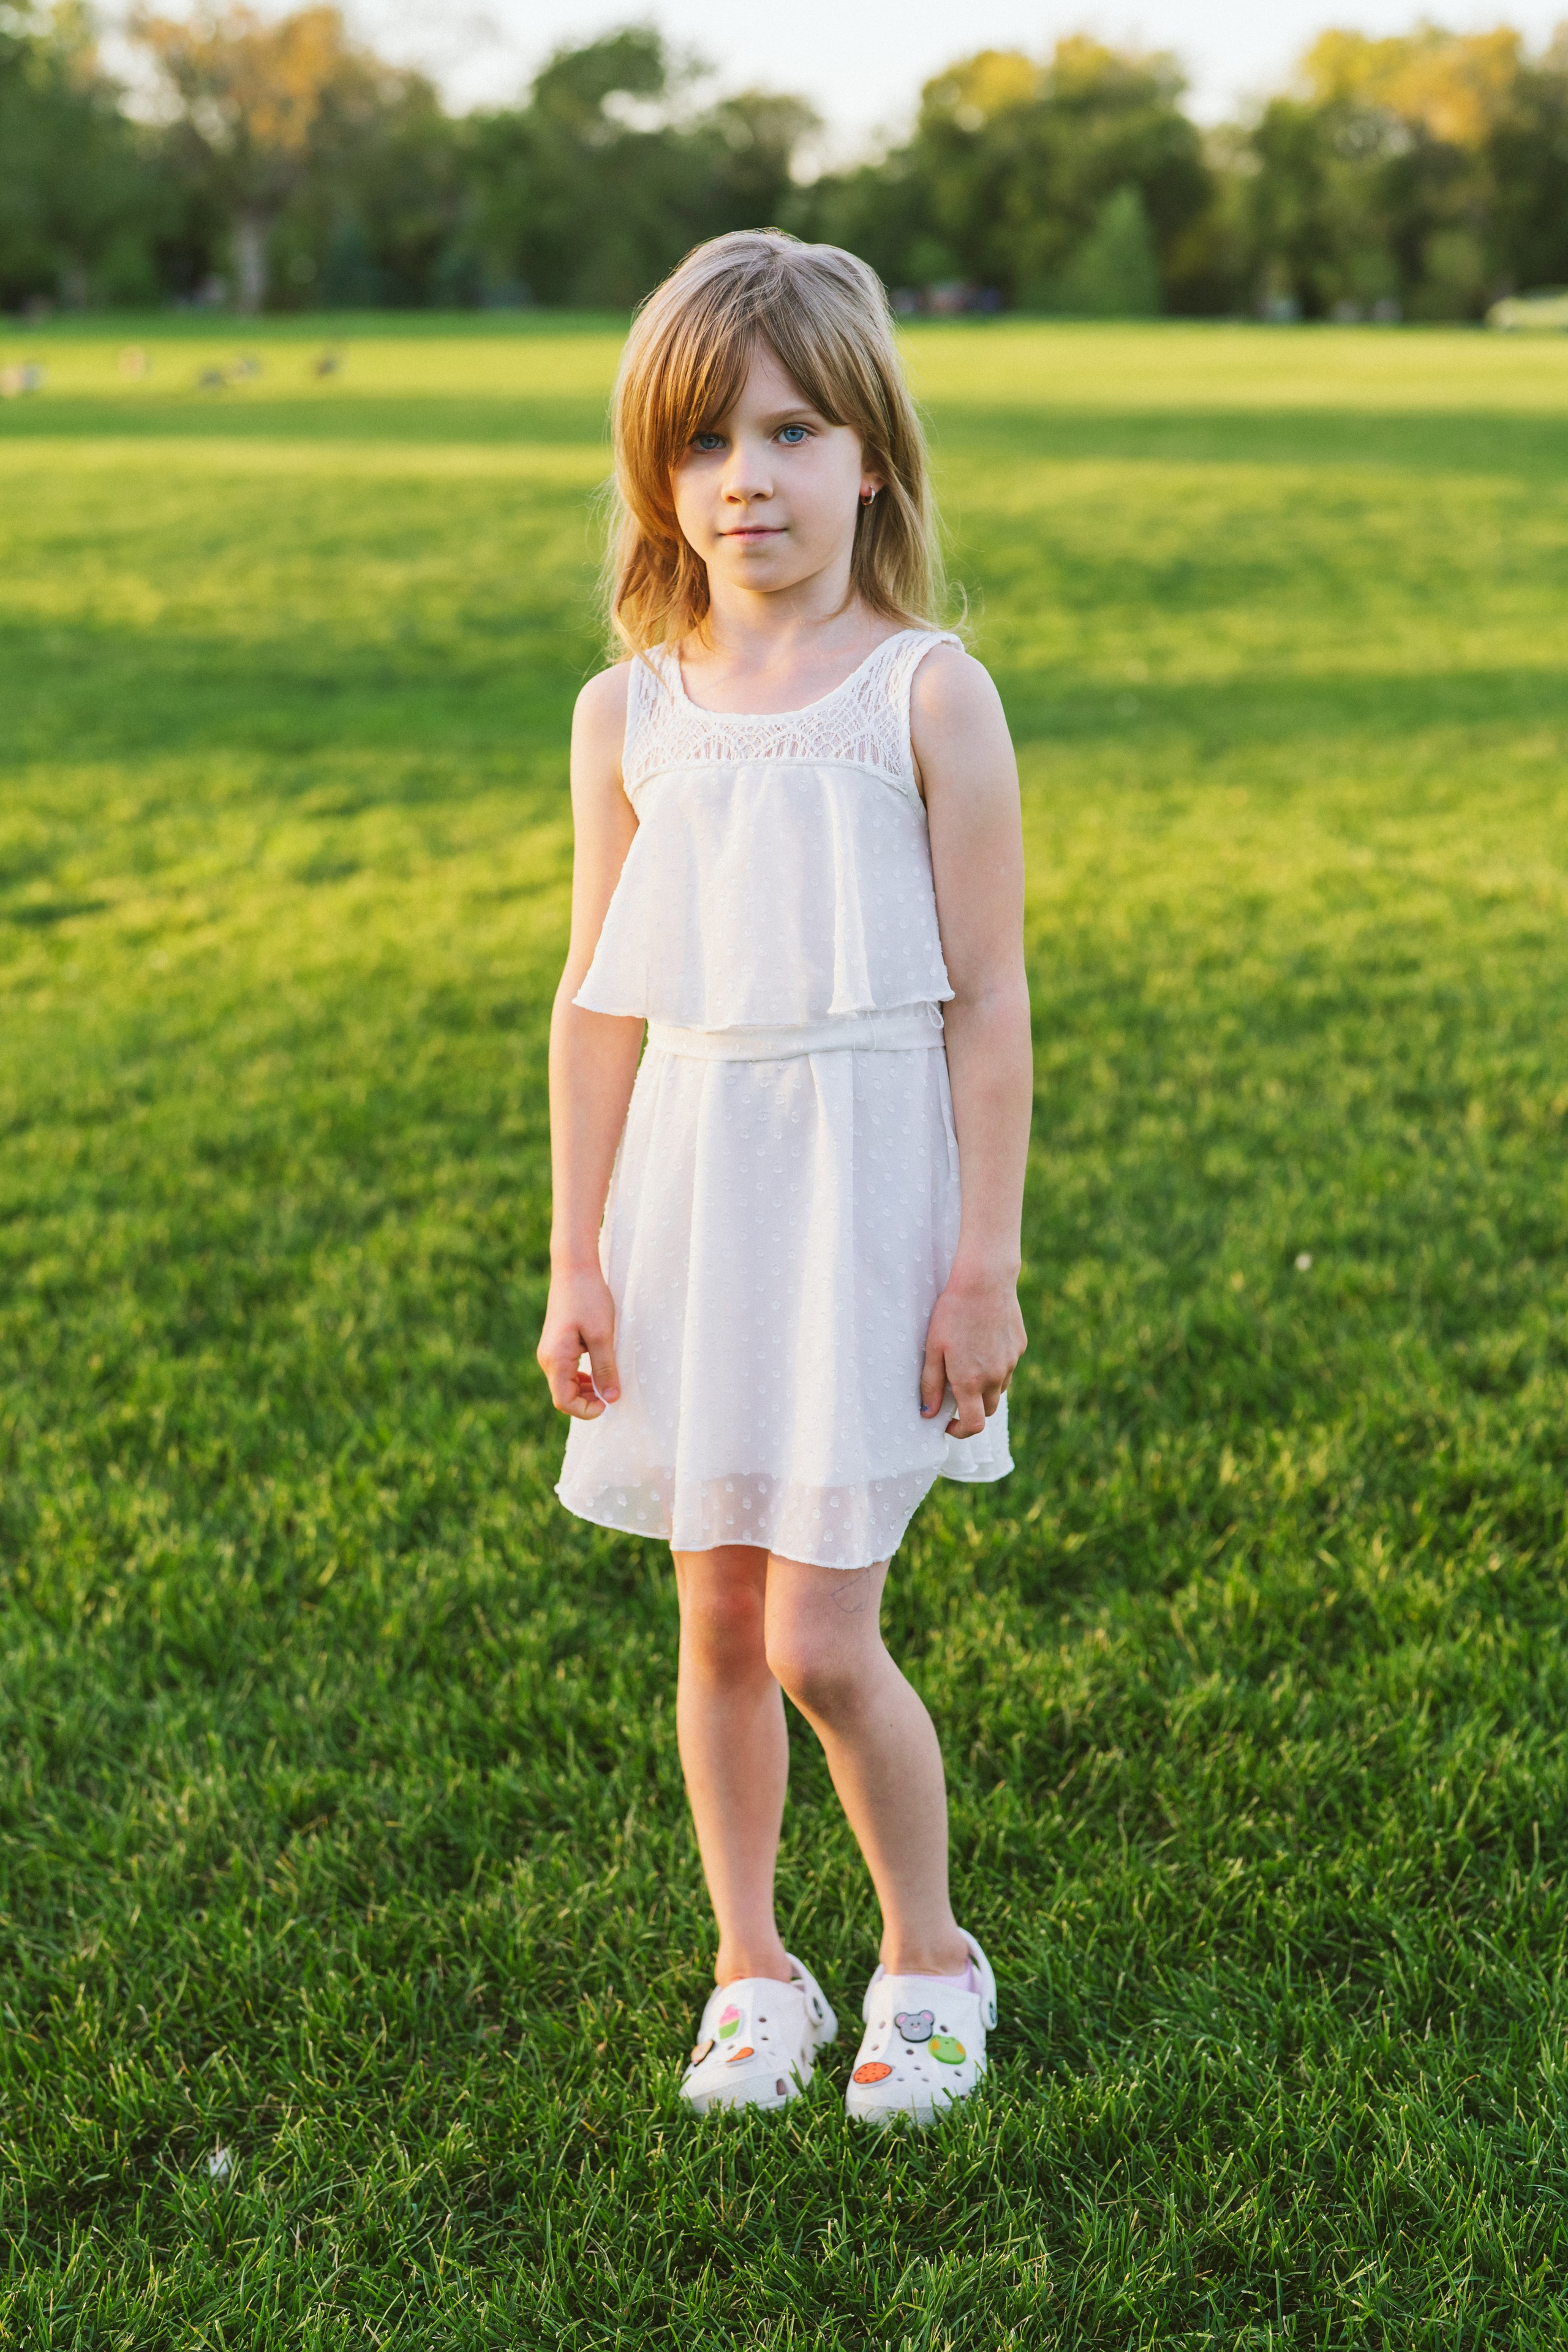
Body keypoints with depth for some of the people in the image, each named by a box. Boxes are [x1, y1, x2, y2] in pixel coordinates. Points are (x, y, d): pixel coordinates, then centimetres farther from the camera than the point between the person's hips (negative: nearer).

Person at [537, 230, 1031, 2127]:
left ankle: (930, 1956, 22)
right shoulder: (629, 716, 3)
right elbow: (598, 1001, 7)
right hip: (692, 1186, 4)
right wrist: (577, 1260, 5)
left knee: (820, 1639, -4)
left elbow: (987, 1000, -6)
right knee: (716, 1627, 11)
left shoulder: (924, 696, -7)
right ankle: (753, 1973, 30)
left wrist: (985, 1264, -8)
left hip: (866, 1182, -4)